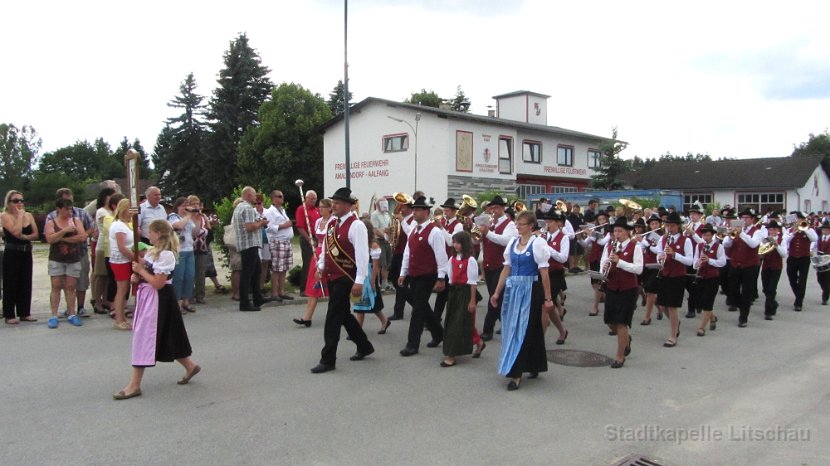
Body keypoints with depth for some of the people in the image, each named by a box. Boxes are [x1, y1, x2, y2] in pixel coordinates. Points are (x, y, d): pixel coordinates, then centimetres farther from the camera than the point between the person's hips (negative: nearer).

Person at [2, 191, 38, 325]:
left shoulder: (29, 215, 8)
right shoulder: (5, 216, -7)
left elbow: (35, 234, 4)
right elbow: (16, 232, -22)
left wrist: (25, 237, -14)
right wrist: (20, 215, -13)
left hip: (26, 253, 5)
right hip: (11, 254, -5)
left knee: (26, 283, 8)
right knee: (11, 283, -1)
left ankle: (24, 313, 16)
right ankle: (9, 315, 4)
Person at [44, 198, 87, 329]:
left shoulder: (76, 221, 6)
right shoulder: (51, 223, 3)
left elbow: (82, 237, -7)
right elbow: (50, 239, -12)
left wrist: (62, 238, -9)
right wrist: (64, 231, -19)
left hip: (74, 260, 1)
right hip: (56, 260, -1)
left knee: (70, 287, 3)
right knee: (56, 287, -1)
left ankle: (71, 314, 8)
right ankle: (54, 316, 2)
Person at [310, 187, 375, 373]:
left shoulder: (356, 226, -16)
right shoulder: (331, 222, 9)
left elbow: (362, 254, -20)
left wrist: (359, 281, -23)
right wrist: (321, 266, 14)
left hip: (345, 278, -9)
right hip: (331, 276, 9)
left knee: (333, 317, -5)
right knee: (343, 315, 18)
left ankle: (328, 360, 5)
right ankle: (364, 346, 35)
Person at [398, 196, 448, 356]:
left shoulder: (434, 231, -14)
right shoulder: (414, 230, 12)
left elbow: (441, 256, -16)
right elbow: (407, 252, 15)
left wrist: (441, 278, -17)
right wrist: (403, 273, 13)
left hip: (427, 277, -8)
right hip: (413, 276, 8)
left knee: (418, 308, -5)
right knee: (422, 307, 17)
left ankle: (413, 344, 2)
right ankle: (438, 334, 35)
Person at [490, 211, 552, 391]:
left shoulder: (537, 243, -9)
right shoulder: (513, 242, 9)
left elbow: (544, 272, -10)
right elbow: (507, 269, 11)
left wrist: (547, 298, -10)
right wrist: (497, 292, 9)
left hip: (529, 290, -7)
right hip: (512, 289, 7)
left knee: (523, 330, -4)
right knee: (512, 328, 12)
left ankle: (516, 374, 0)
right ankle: (533, 366, 28)